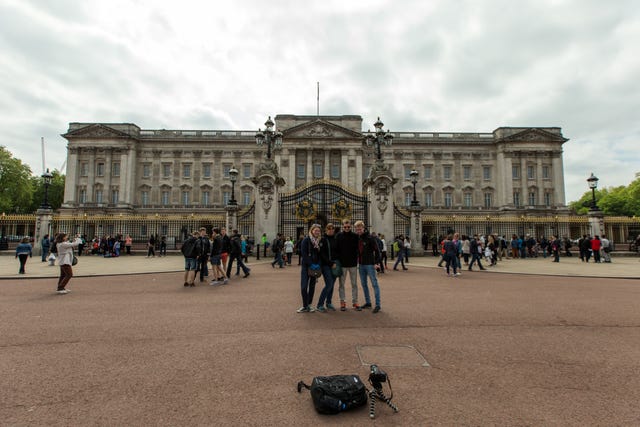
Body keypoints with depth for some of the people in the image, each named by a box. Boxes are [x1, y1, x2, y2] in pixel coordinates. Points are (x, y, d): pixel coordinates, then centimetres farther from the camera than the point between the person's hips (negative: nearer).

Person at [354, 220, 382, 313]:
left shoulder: (370, 238, -11)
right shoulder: (357, 238, 7)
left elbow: (377, 250, -10)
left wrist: (376, 262, -14)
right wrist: (357, 261, 9)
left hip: (369, 264, -6)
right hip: (361, 264, 7)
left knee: (374, 284, -2)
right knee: (364, 284, 13)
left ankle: (377, 304, 3)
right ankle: (368, 302, 24)